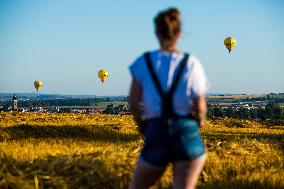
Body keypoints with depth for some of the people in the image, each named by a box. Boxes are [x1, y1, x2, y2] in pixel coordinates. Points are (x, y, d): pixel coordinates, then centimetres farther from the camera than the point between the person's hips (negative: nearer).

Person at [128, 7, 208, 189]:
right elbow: (200, 108, -2)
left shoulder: (144, 62, 4)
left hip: (156, 136, 1)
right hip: (187, 134, -1)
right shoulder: (191, 63, 2)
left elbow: (133, 102, -1)